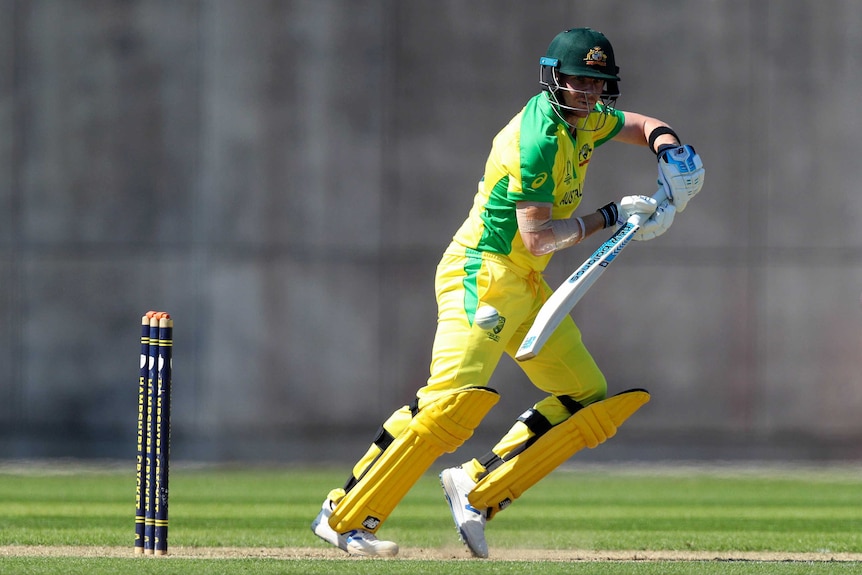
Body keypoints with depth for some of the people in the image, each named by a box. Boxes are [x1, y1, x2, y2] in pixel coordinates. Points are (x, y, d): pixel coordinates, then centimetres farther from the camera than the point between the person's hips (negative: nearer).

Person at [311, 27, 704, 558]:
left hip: (526, 287, 10)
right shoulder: (539, 139, -18)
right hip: (483, 273, -10)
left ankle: (478, 490, 1)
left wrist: (671, 157, 7)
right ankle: (344, 516, -24)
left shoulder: (585, 120, 10)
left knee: (589, 402, 5)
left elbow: (646, 127, 29)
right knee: (456, 394, -27)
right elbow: (537, 238, -21)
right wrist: (611, 217, -16)